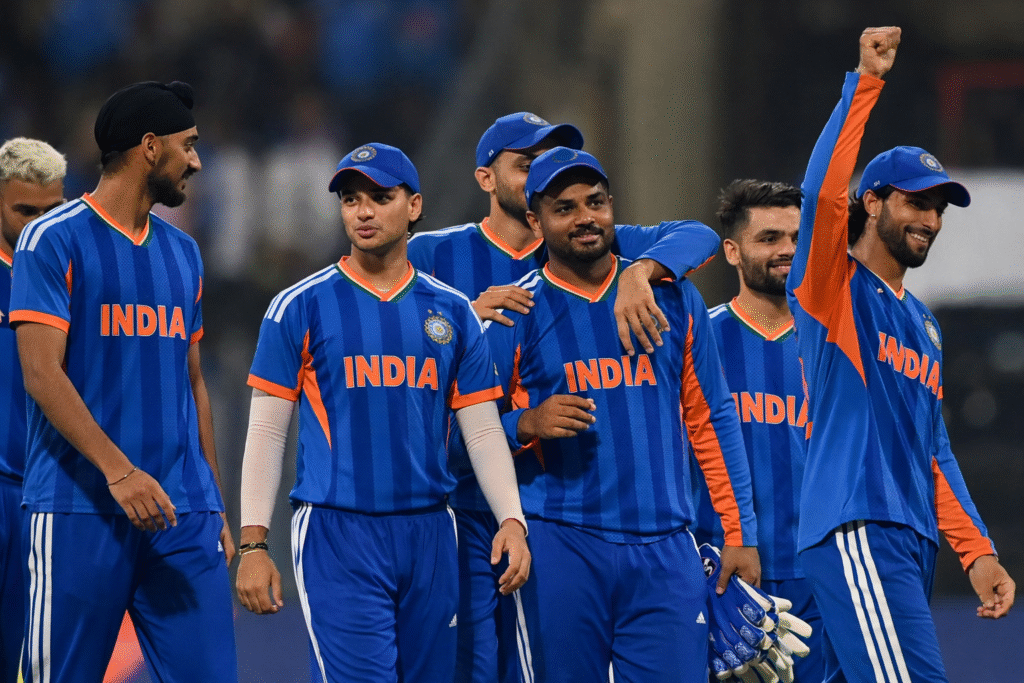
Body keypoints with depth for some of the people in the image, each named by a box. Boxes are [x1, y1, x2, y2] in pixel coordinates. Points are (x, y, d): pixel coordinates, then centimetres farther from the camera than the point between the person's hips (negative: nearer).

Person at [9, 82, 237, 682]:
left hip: (182, 512, 6)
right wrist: (118, 469, -23)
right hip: (80, 512, -6)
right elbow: (42, 373, -13)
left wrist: (214, 505, 17)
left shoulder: (183, 253, 18)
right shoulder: (55, 240, -4)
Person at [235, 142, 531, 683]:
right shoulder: (301, 307, 1)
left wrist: (512, 521, -5)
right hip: (336, 536, -4)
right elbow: (267, 431, 0)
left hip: (429, 536, 4)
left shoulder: (452, 313, 10)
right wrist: (253, 542, -7)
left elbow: (482, 430, 10)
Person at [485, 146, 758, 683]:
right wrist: (526, 425, -17)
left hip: (664, 549, 2)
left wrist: (740, 533, 7)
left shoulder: (672, 297, 10)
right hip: (559, 545, -2)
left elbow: (711, 420, 12)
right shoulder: (514, 314, 3)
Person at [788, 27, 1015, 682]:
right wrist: (865, 83, -16)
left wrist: (977, 549, 16)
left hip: (915, 542, 8)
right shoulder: (836, 287, 3)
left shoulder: (924, 324, 25)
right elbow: (822, 192, -16)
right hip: (856, 531, -8)